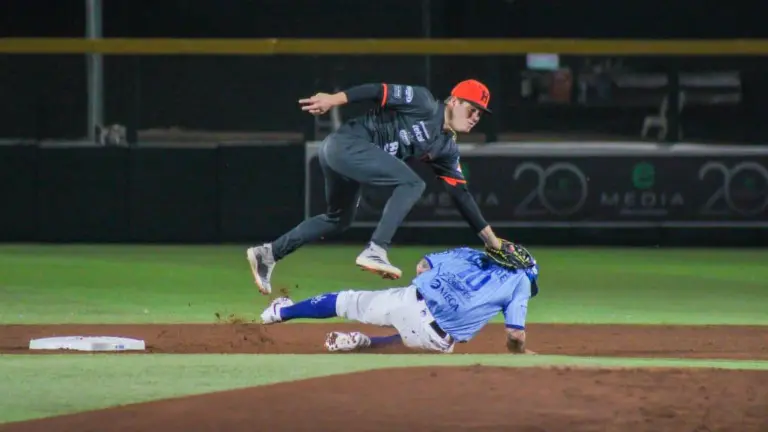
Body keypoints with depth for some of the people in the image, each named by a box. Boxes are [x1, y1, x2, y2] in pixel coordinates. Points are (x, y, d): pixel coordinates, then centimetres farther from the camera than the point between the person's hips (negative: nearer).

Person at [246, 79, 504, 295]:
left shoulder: (447, 149, 15)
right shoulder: (424, 105, -8)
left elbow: (460, 194, 17)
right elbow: (379, 91, -14)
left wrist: (490, 238, 13)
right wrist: (333, 99, -24)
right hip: (346, 144, -10)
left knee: (338, 220, 25)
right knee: (412, 183, -20)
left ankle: (269, 254, 33)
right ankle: (375, 251, -27)